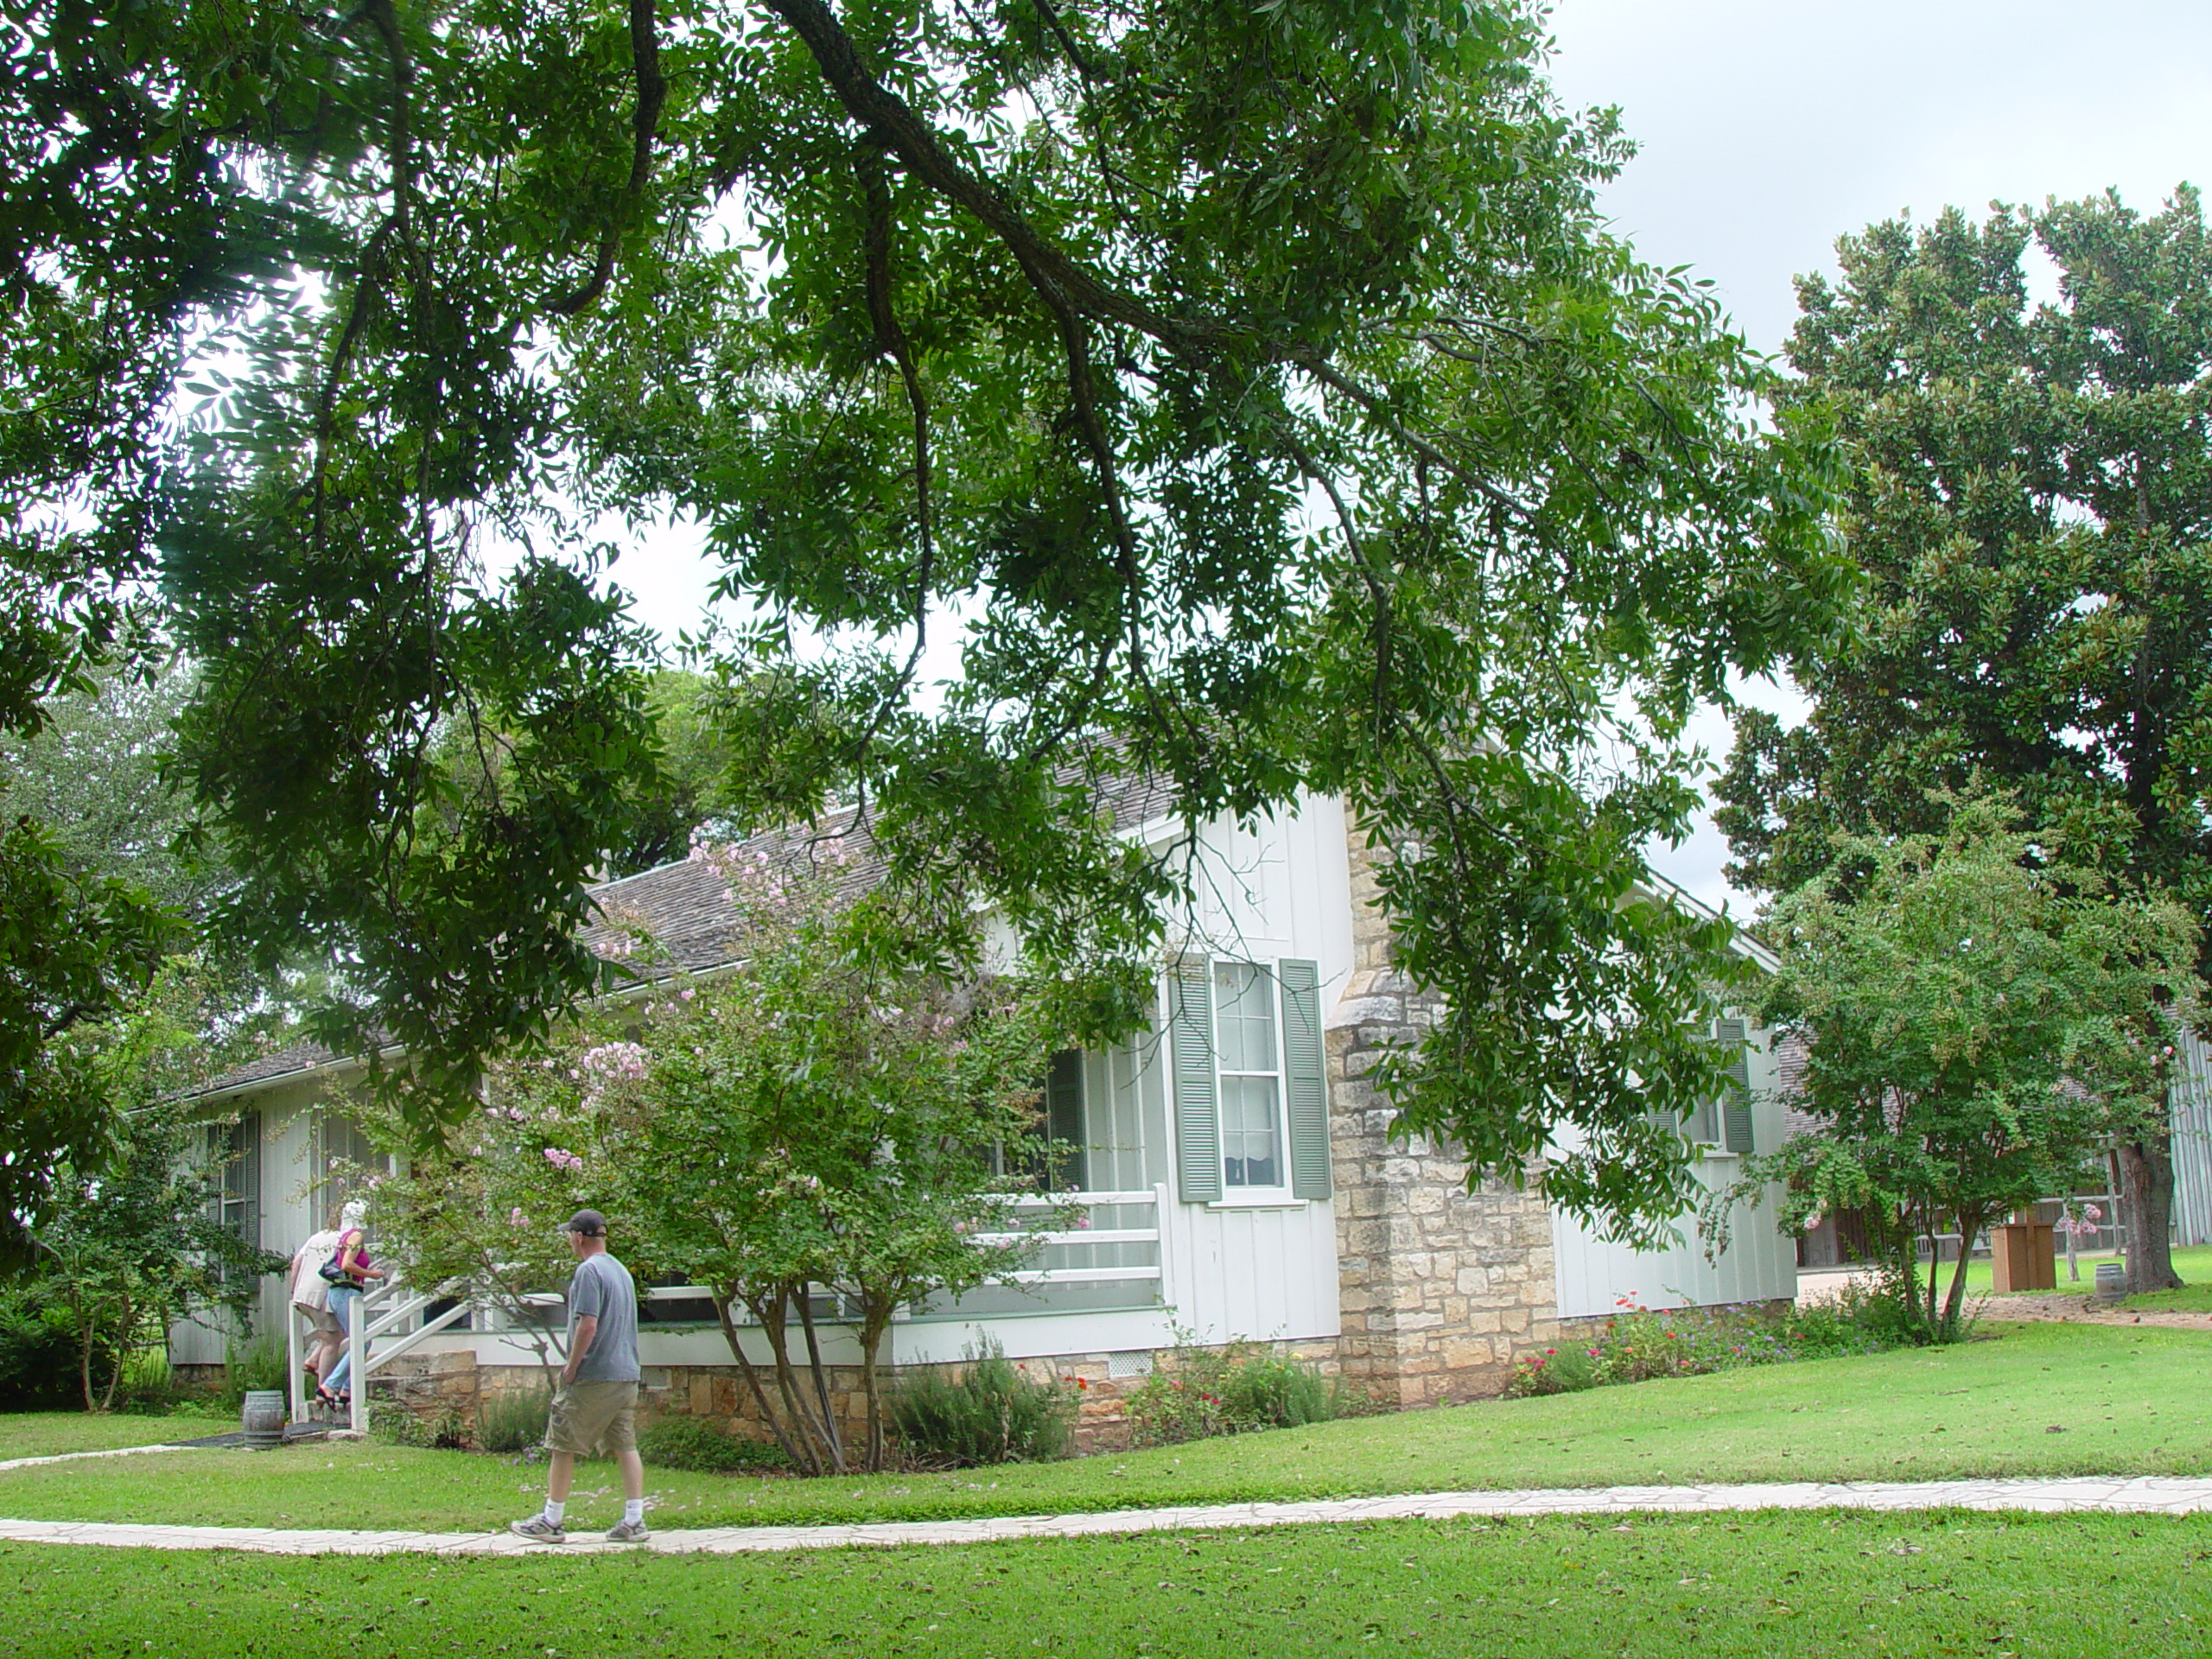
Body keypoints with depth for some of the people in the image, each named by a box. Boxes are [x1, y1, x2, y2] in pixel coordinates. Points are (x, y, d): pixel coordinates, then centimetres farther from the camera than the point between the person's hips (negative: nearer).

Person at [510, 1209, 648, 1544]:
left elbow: (587, 1326, -19)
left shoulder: (589, 1270, -12)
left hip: (593, 1377, -8)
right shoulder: (622, 1270, 15)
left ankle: (551, 1522, 7)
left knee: (562, 1446, 2)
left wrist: (571, 1366, -9)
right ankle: (634, 1522, 5)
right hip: (627, 1375, 8)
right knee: (625, 1446, 7)